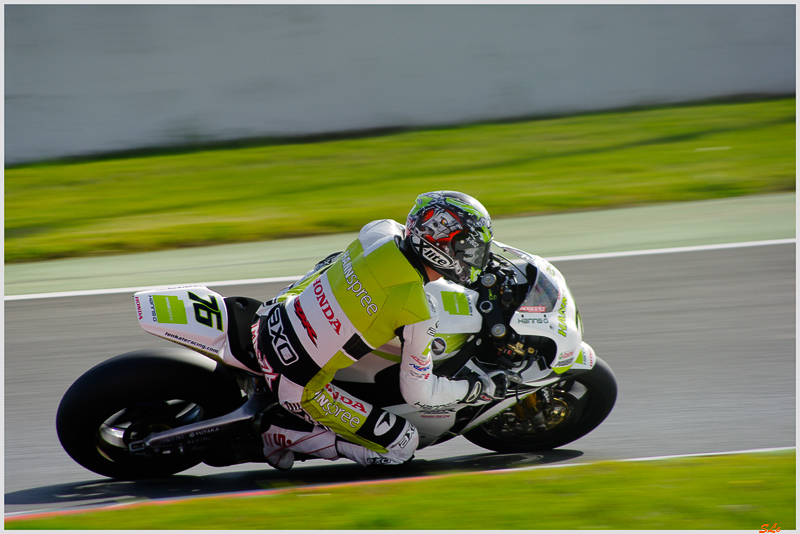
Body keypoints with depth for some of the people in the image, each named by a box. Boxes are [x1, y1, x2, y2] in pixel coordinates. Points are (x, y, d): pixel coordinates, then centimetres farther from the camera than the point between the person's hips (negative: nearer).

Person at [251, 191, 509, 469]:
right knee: (402, 446, 2)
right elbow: (417, 392, -7)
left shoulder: (379, 231, -5)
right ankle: (283, 434, 0)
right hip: (300, 385, -6)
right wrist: (479, 389, 7)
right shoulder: (420, 315, -19)